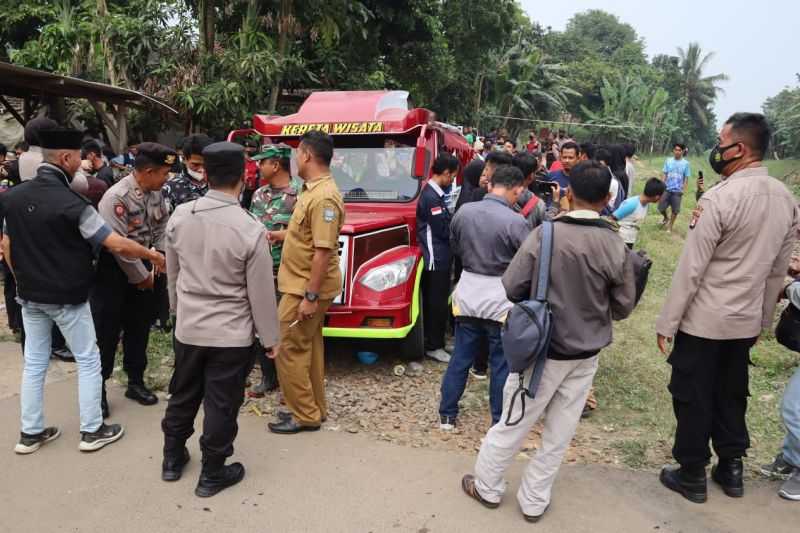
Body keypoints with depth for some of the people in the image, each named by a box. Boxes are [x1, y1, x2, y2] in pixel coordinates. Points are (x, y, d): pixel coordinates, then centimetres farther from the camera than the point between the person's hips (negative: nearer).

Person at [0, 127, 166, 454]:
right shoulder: (71, 203, -22)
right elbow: (118, 246, -22)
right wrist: (152, 255, -8)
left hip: (30, 295, 6)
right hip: (67, 298, -6)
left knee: (34, 363, 16)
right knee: (88, 361, 9)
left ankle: (30, 433, 25)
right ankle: (92, 431, 16)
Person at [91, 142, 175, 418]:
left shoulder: (156, 193, -2)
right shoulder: (117, 197, -24)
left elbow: (161, 228, 12)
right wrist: (142, 277, -14)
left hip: (142, 267, 7)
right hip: (113, 271, -7)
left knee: (139, 327, 14)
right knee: (106, 332, 1)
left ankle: (136, 382, 28)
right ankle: (98, 389, 15)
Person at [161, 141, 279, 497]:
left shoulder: (179, 216, -6)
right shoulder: (250, 229, -21)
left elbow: (172, 273, 7)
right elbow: (261, 293, -14)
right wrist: (270, 338, -1)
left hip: (188, 327, 5)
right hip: (231, 334, -5)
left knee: (182, 395, 22)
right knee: (221, 405, 10)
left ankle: (172, 459, 40)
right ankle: (212, 475, 26)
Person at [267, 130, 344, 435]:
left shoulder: (323, 197, -23)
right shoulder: (313, 190, 10)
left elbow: (323, 250, -26)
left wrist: (310, 296, -25)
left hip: (305, 288, -10)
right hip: (305, 284, 10)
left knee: (287, 349, -2)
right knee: (308, 347, 16)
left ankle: (305, 416, 10)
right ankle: (314, 409, 28)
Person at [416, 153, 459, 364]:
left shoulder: (434, 193, 13)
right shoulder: (431, 197, -19)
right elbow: (443, 230, -19)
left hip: (439, 257, 10)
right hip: (436, 258, -10)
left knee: (435, 301, 16)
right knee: (437, 302, -2)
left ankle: (435, 340, 27)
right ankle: (433, 346, 8)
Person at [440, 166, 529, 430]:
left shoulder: (463, 212, -3)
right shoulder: (515, 222, -19)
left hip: (467, 295, 5)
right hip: (501, 301, -4)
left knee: (461, 358, 15)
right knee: (502, 364, 10)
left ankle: (447, 415, 25)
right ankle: (500, 422, 21)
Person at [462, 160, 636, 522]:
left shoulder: (545, 234, -16)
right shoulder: (616, 246, -10)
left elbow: (511, 288, -11)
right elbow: (623, 307, -1)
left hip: (544, 348, -2)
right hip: (587, 354, 2)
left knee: (514, 422, 14)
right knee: (559, 432, 15)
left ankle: (487, 486, 31)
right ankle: (534, 500, 30)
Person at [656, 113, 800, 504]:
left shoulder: (719, 198, -21)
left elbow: (690, 269, -19)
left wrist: (667, 322, -12)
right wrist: (762, 319, 19)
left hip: (703, 320, -7)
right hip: (745, 321, 7)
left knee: (693, 398, 8)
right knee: (731, 395, 20)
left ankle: (692, 476, 21)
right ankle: (731, 469, 33)